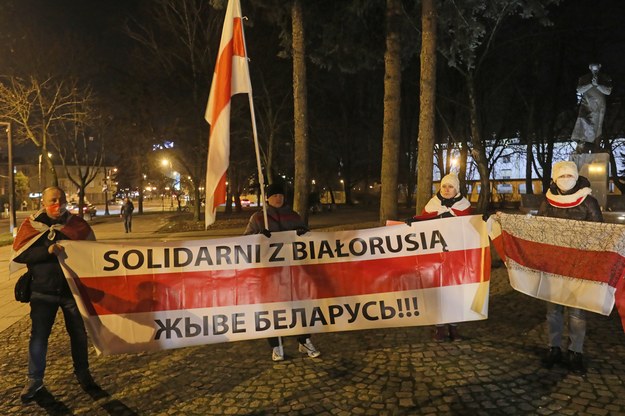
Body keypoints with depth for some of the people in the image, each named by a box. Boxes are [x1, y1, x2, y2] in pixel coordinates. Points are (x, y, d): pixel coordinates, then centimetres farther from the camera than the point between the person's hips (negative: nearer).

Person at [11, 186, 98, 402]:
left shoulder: (78, 224, -2)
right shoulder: (31, 225, -3)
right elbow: (18, 254, -9)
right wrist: (47, 251, -23)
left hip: (72, 289, 1)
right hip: (43, 291, 0)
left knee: (78, 333, 11)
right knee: (39, 336, 8)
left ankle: (82, 373, 29)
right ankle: (35, 380, 26)